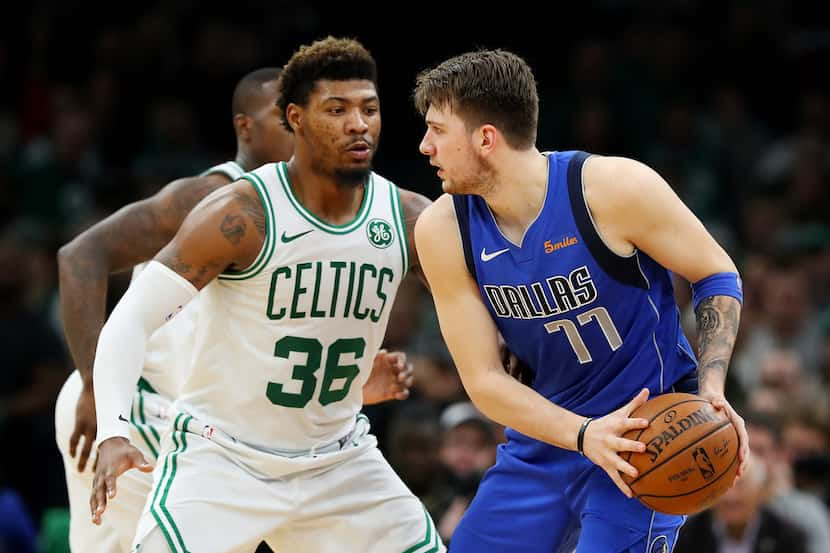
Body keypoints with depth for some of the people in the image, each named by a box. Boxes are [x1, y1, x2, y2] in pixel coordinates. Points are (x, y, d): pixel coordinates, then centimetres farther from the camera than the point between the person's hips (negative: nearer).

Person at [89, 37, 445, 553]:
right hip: (221, 454, -5)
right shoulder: (244, 215, -19)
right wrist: (114, 432, -34)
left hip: (338, 458, 5)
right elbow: (131, 320, -20)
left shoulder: (406, 218, -5)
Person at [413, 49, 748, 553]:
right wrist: (584, 435, -26)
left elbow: (718, 277, -6)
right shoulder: (443, 231, -9)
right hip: (548, 432, 5)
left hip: (648, 433, -5)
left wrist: (711, 392, -21)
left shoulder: (615, 187, -20)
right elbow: (484, 380, -10)